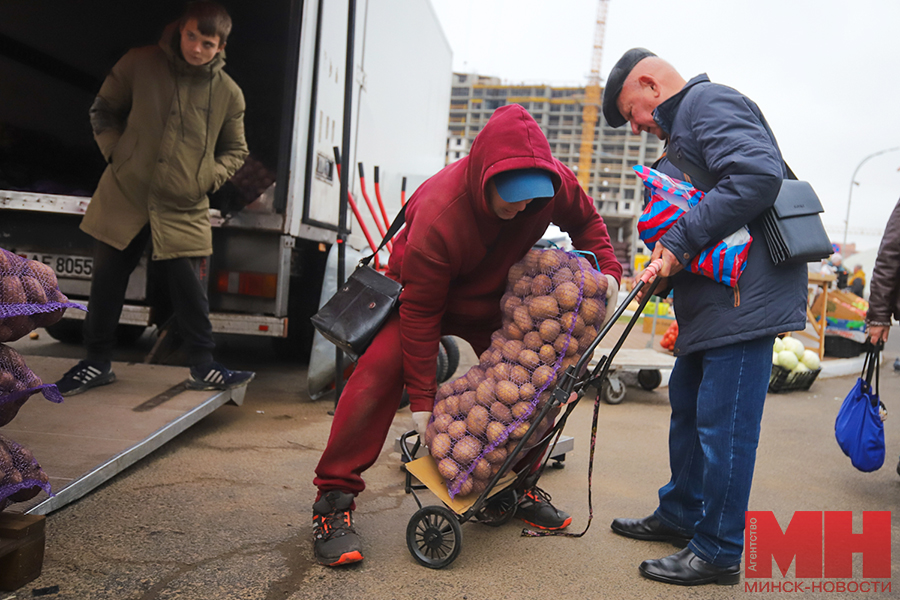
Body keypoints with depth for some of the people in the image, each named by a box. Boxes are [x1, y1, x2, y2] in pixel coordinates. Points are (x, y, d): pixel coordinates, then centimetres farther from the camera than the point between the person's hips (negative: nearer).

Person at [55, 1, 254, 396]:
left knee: (191, 291, -3)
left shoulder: (229, 94, -1)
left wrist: (208, 178, -2)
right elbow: (104, 109, 12)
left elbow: (235, 151, 12)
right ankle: (97, 364, 25)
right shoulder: (140, 64, -1)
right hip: (124, 196, 1)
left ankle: (204, 368, 13)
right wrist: (114, 152, 0)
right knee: (106, 282, 9)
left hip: (184, 209, -1)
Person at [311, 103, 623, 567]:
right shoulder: (438, 215, -38)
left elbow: (584, 220, 3)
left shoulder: (555, 182, -23)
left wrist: (606, 267, -13)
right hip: (421, 290, -5)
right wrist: (422, 398, -28)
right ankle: (334, 498, -13)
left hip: (495, 295, 5)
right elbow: (419, 309, -31)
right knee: (381, 371, -24)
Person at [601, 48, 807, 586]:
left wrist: (681, 241, -21)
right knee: (688, 408, 18)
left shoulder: (708, 102, -7)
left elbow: (759, 175, -24)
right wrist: (664, 270, 9)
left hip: (743, 299, -11)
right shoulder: (684, 128, 24)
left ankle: (719, 553, 11)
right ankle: (680, 516, 34)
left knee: (723, 425, -4)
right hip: (714, 301, 11)